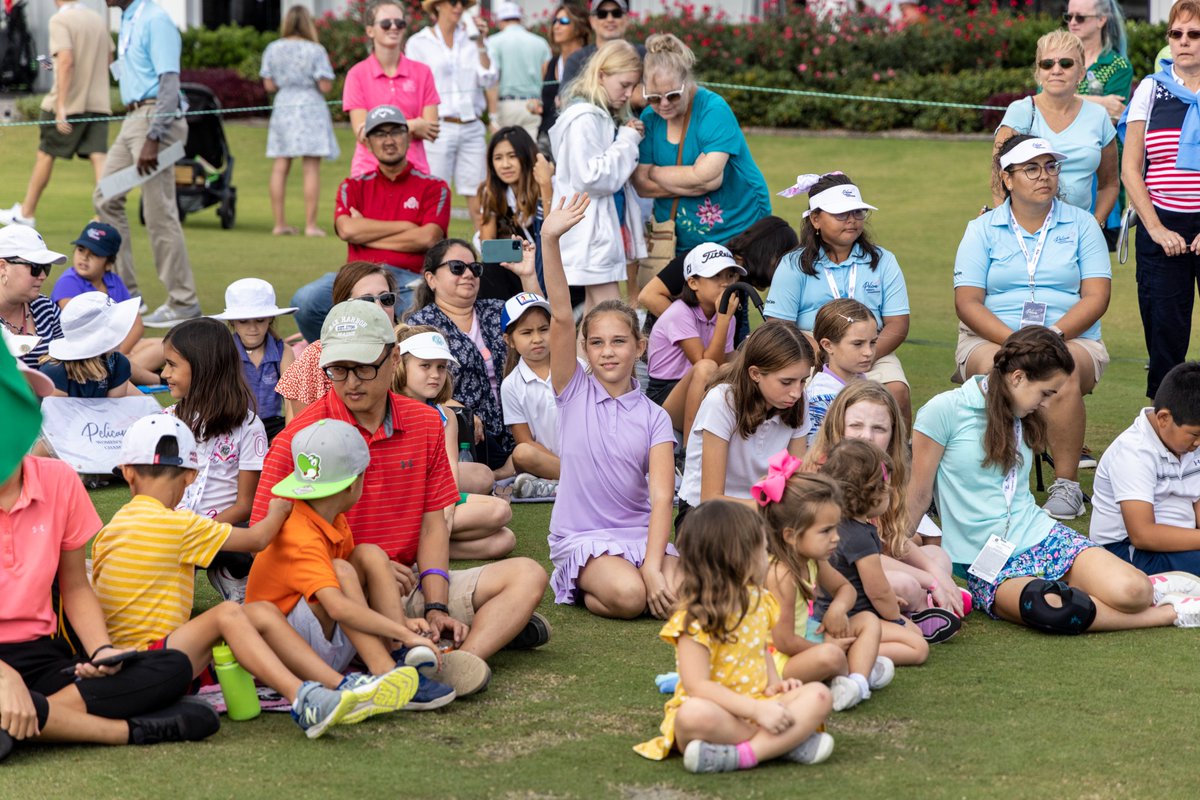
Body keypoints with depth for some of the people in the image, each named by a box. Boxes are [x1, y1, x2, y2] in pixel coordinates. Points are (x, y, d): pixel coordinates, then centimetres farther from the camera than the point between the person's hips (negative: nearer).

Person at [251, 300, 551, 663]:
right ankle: (495, 627, -24)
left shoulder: (426, 424, 7)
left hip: (409, 583, 6)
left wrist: (436, 608, -6)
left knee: (527, 575, -6)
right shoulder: (298, 440, -8)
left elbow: (432, 525, 8)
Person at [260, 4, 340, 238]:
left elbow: (269, 85, 5)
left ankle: (279, 223, 8)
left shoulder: (273, 49, 2)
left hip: (283, 106, 4)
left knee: (280, 167, 7)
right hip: (310, 108, -4)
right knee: (311, 168, -2)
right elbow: (325, 86, -10)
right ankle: (310, 225, -4)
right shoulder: (316, 51, -8)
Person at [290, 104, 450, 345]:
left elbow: (428, 238, -3)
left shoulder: (433, 188, 14)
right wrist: (404, 226, 1)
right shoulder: (354, 187, 20)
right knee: (305, 301, -29)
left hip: (408, 280, -2)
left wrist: (367, 234, 2)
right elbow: (347, 229, 0)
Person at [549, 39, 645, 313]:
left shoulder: (606, 116, 14)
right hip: (591, 234, -10)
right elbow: (591, 177, -23)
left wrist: (630, 139, 6)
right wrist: (628, 141, -15)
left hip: (608, 226, 10)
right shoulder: (583, 119, -17)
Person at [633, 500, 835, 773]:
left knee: (819, 695, -18)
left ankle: (739, 755, -29)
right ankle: (789, 742, -30)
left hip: (759, 705, 7)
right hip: (718, 711, -7)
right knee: (695, 714, -40)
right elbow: (698, 686, -22)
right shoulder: (695, 618, -15)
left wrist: (774, 683, 4)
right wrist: (757, 710, -27)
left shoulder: (760, 601, 9)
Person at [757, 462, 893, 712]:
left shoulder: (813, 561, -1)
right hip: (776, 660, -10)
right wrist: (824, 646, -11)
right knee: (830, 656, -37)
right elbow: (784, 641, -27)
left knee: (869, 621, 8)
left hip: (803, 638, 10)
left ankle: (857, 681, -16)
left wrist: (838, 607, -6)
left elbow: (845, 588, 19)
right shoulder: (780, 574, -28)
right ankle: (857, 669, -2)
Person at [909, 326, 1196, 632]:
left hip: (1043, 537, 5)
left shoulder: (1022, 417, 13)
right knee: (1054, 610, -36)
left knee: (1133, 591, -26)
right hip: (987, 567, -5)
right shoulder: (945, 410, -7)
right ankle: (1168, 614, -15)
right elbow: (918, 497, -2)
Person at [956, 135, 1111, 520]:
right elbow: (967, 303, -1)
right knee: (994, 370, -36)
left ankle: (1067, 485, -25)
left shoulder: (1082, 224, 10)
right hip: (991, 339, 0)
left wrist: (1054, 335, -17)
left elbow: (1096, 296, 1)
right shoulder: (982, 229, 8)